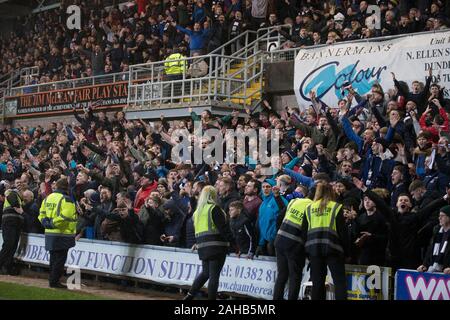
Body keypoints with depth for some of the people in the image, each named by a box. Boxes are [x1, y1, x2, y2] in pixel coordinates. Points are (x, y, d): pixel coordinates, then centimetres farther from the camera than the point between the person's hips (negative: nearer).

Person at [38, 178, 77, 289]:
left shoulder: (48, 198, 12)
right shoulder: (66, 200, -14)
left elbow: (42, 214, 14)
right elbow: (65, 217, -25)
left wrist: (46, 223, 7)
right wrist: (52, 223, -16)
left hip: (50, 234, 8)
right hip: (62, 234, -8)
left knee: (53, 258, 16)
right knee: (60, 259, 0)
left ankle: (52, 280, 22)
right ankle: (54, 281, 1)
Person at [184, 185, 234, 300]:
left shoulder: (197, 211, 15)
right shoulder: (214, 209, -9)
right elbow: (223, 228, -14)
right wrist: (233, 243, -12)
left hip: (202, 246, 7)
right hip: (216, 246, -7)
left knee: (205, 272, 19)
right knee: (214, 275, -3)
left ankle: (189, 296, 16)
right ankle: (211, 298, -3)